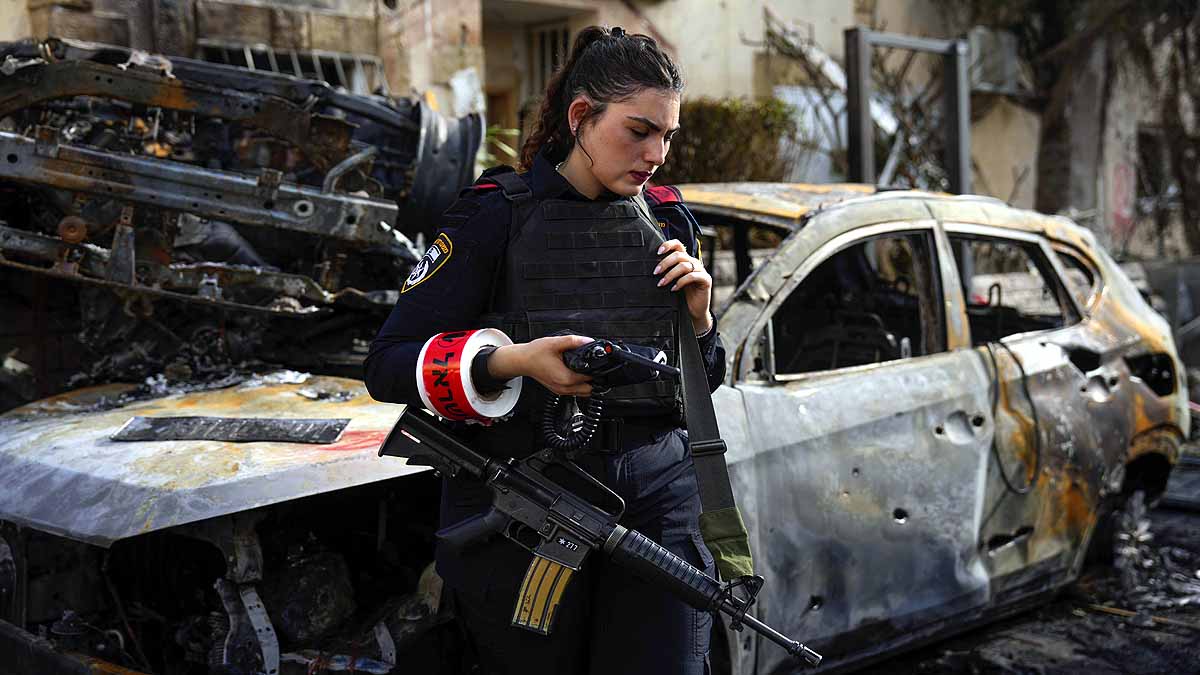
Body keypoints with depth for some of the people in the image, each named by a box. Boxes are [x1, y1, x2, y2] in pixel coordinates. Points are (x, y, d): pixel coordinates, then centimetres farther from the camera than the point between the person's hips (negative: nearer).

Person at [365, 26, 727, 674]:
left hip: (654, 498, 3)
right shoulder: (498, 215, -3)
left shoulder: (668, 220, 11)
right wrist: (514, 361, -22)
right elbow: (388, 365, -8)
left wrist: (699, 316, -1)